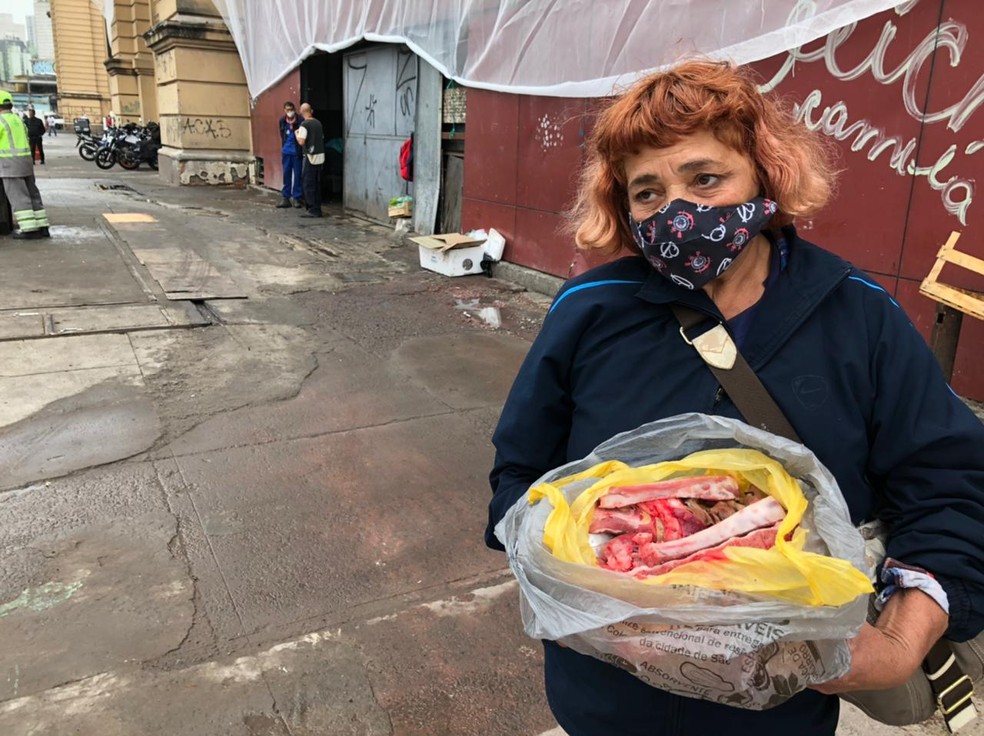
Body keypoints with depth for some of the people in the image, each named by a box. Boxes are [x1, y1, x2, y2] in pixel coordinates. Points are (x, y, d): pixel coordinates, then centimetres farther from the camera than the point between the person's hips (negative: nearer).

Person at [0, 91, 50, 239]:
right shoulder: (18, 119, 17)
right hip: (26, 160, 8)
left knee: (17, 195, -7)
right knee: (31, 193, 8)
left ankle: (29, 228, -11)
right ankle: (42, 226, 6)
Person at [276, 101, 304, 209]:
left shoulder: (299, 121, -12)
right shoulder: (282, 121, 4)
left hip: (297, 152, -4)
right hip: (286, 151, 4)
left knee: (297, 175, 1)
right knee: (286, 174, 9)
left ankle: (296, 197, 9)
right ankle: (285, 197, 15)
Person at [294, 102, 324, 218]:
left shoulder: (304, 125, -12)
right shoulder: (318, 123, 9)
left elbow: (301, 141, -17)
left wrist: (297, 134, 1)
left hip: (311, 157, -7)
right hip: (320, 156, 7)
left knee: (308, 184, -2)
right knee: (317, 184, 11)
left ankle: (313, 210, -4)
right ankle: (317, 209, 13)